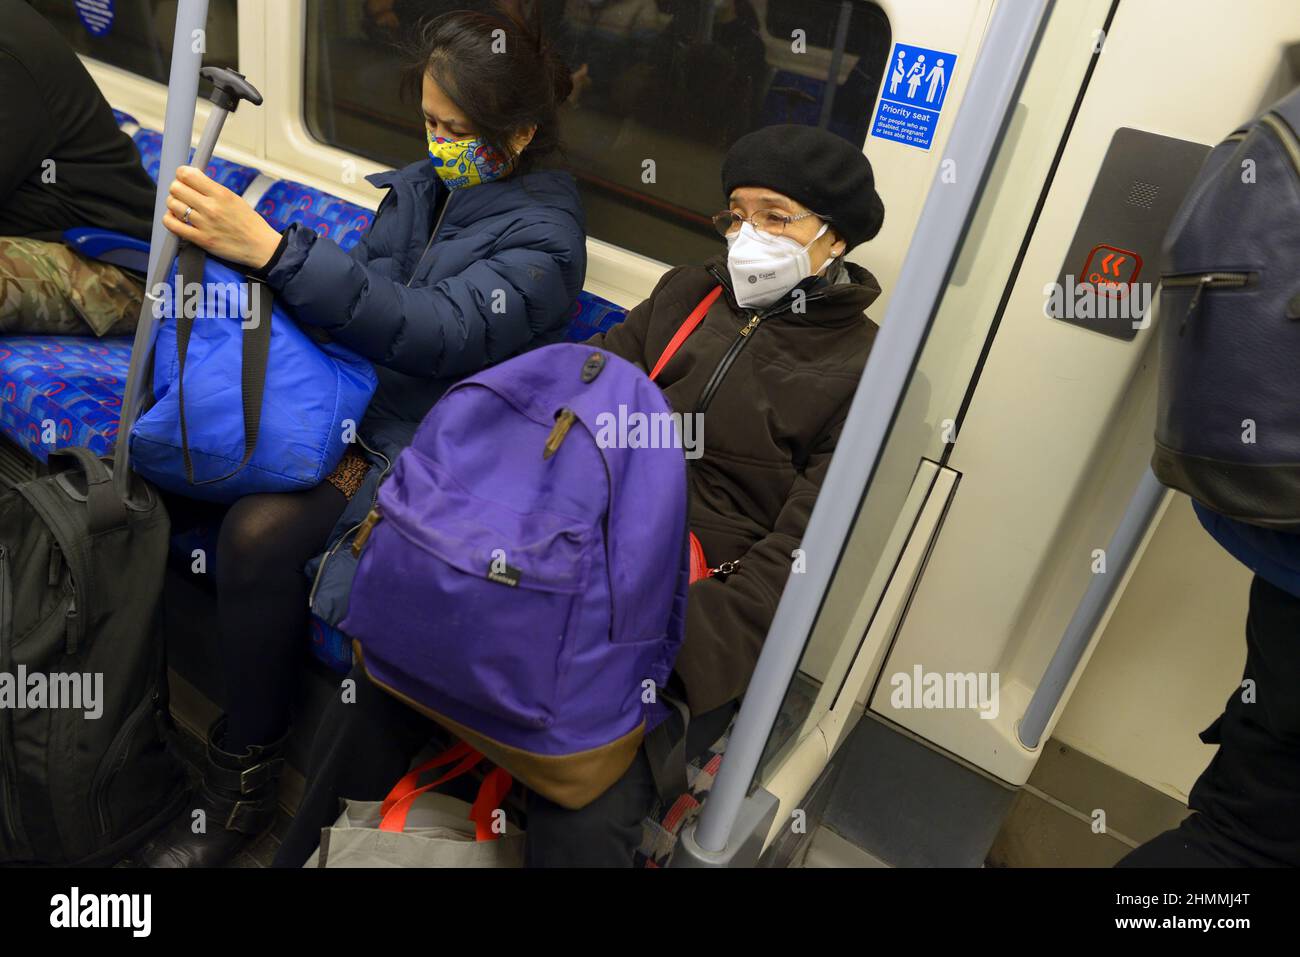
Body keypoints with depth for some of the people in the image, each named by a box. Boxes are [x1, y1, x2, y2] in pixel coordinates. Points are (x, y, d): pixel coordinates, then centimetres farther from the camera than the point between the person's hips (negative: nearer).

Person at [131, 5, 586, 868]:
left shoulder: (543, 234, -11)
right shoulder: (420, 186, 11)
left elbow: (442, 335, -27)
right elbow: (362, 303, 11)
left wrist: (273, 250, -33)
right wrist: (237, 246, -7)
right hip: (362, 407, 7)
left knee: (262, 532, -27)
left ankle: (244, 784, -5)